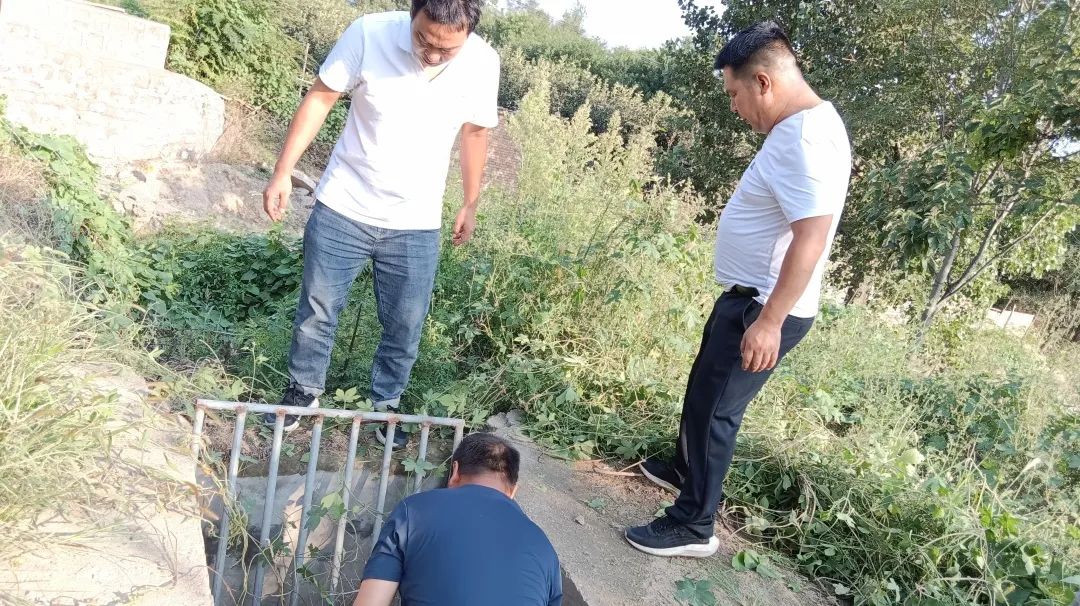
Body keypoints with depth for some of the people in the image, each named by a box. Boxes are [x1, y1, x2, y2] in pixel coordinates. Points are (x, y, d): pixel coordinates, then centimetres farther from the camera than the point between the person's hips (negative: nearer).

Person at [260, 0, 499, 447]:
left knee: (405, 326, 10)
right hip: (343, 210, -1)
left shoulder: (482, 63, -12)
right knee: (317, 310, 12)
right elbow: (320, 99, -6)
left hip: (416, 226, 1)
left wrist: (471, 204, 12)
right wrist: (283, 171, -6)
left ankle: (386, 404, 35)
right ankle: (303, 390, 37)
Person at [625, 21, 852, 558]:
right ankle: (682, 469, 45)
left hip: (763, 309, -10)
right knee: (702, 389, 24)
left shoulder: (807, 138, -23)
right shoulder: (797, 127, 10)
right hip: (749, 298, 10)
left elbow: (812, 237, -30)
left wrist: (770, 320, -29)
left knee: (715, 409, -1)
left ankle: (693, 527, 13)